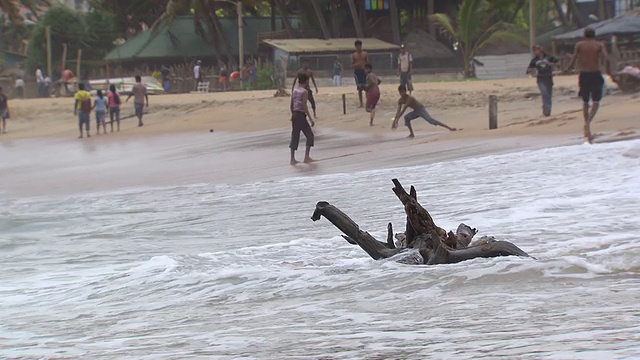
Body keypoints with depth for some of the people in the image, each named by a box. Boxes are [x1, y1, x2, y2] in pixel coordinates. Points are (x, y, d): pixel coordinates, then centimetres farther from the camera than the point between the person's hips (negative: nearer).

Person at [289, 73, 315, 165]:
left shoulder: (294, 91, 8)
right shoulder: (305, 92, -12)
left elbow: (292, 105, 11)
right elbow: (304, 106, -17)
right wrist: (310, 118, -14)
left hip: (295, 115, 7)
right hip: (301, 115, -7)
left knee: (294, 137, 9)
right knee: (310, 135, 6)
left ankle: (292, 159, 9)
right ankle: (307, 157, 5)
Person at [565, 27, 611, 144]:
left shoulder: (579, 45, 3)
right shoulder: (599, 45, 2)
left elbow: (573, 61, -5)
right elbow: (607, 59, -12)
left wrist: (569, 68, 15)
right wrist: (608, 71, 3)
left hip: (584, 75, 1)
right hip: (596, 75, -1)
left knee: (585, 102, 15)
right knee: (596, 101, 8)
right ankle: (588, 122, -20)